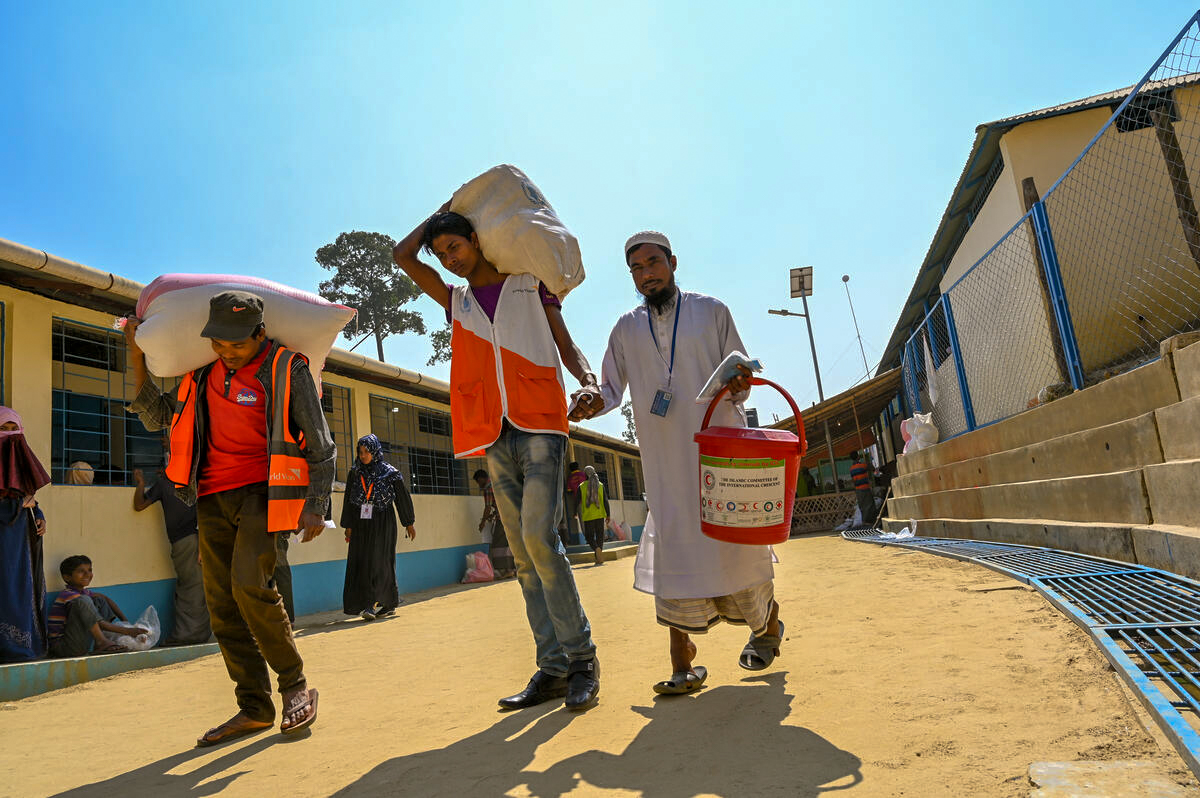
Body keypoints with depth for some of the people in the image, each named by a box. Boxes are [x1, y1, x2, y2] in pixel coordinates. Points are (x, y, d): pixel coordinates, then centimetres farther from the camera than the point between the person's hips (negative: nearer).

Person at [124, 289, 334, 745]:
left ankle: (296, 686, -3)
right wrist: (137, 358, 11)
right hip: (213, 497, 6)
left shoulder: (287, 369, -5)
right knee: (221, 601, 3)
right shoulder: (203, 373, 11)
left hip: (262, 490, -6)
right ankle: (254, 709, 12)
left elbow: (320, 444, -3)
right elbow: (157, 417, 21)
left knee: (250, 584, -21)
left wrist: (316, 508, -8)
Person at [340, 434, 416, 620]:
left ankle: (371, 605, -9)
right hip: (361, 524, 4)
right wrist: (348, 526, 5)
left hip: (382, 523, -4)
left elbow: (403, 497, 1)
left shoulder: (390, 472, -4)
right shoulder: (355, 473, 6)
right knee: (360, 562, 4)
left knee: (378, 561, -10)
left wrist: (409, 523, 4)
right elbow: (349, 499, 9)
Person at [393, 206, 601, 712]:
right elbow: (402, 255, 21)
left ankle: (581, 658, -9)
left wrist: (589, 381, -10)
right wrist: (445, 207, 25)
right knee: (524, 556, 1)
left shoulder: (531, 285, 14)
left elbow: (567, 346, 9)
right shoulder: (457, 301, 23)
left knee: (538, 537, -19)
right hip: (494, 436, 4)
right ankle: (553, 669, 6)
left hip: (539, 426, -4)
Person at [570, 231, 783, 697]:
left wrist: (738, 386, -17)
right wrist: (592, 403, -10)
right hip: (666, 462, 2)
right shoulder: (626, 330, 14)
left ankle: (767, 622, 32)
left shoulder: (711, 312, 8)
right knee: (673, 549, -3)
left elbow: (740, 376, 7)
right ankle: (682, 663, 7)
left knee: (737, 540, 3)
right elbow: (612, 389, 13)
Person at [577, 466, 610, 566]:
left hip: (588, 516, -2)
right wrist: (608, 515, 4)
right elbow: (605, 501, 0)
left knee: (590, 536, 6)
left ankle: (597, 549, -24)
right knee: (599, 536, 9)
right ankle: (599, 559, 7)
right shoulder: (600, 485, 3)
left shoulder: (582, 486, -1)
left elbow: (577, 501, 1)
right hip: (600, 515, 2)